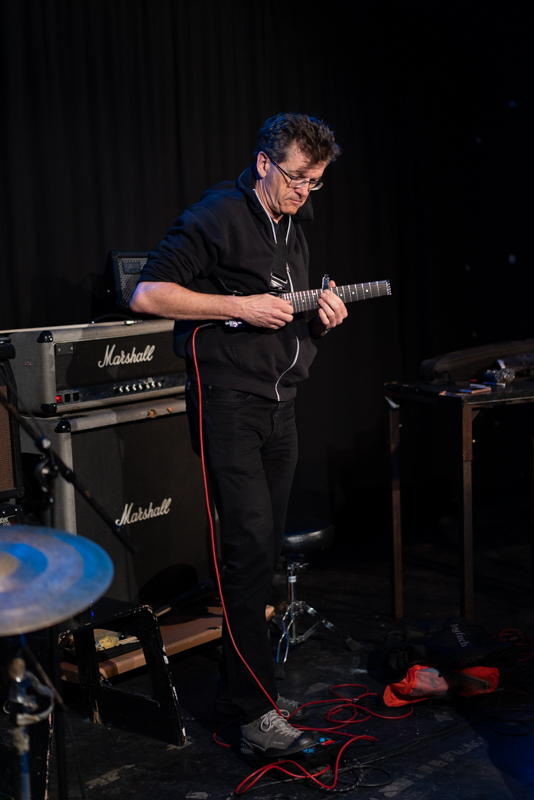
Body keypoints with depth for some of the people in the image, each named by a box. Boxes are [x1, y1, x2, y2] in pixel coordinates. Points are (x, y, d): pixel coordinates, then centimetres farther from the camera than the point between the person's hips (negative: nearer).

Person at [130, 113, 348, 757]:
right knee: (252, 546, -12)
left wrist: (320, 317, 4)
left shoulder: (293, 227, 18)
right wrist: (240, 307, -18)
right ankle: (257, 713, -6)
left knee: (263, 551, 10)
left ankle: (243, 687, 21)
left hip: (280, 402, 8)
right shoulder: (218, 217, -9)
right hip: (228, 401, -8)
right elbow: (147, 294, -16)